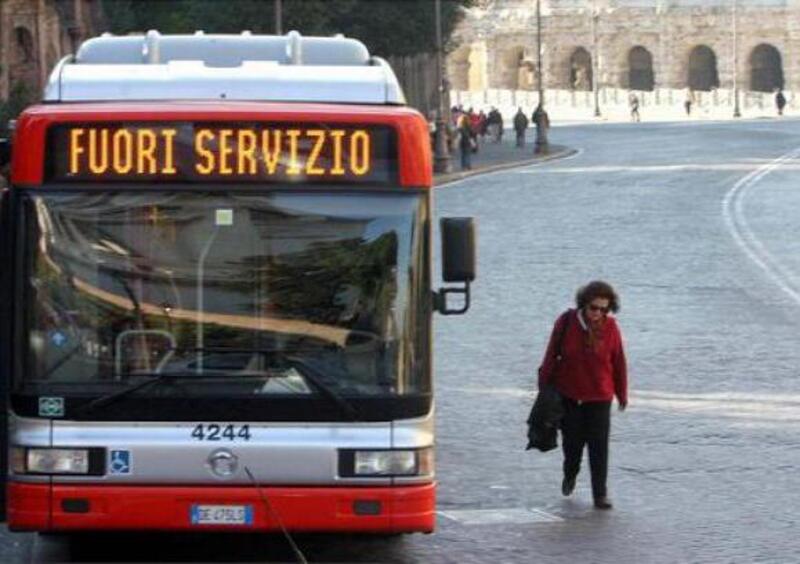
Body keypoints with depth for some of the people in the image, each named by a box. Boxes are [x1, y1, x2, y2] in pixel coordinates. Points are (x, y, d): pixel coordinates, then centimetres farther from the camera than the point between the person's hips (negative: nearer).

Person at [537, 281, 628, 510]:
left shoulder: (610, 327, -8)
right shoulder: (566, 322, -9)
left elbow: (618, 362, 1)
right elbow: (551, 356, -1)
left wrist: (622, 394, 8)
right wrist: (544, 387, 2)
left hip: (599, 397, -1)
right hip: (568, 395, 1)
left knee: (599, 447, -4)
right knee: (572, 440, 12)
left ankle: (600, 494, 1)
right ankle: (570, 474, 42)